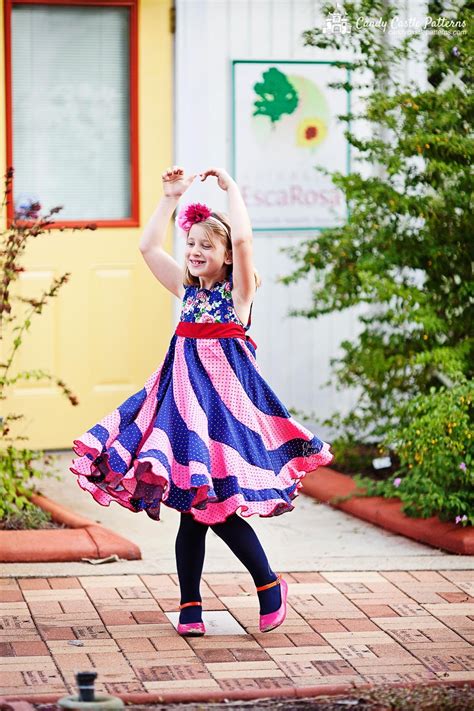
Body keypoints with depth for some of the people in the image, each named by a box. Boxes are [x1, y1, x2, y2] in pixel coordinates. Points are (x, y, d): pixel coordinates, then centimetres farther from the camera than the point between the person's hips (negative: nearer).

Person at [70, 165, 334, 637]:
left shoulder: (238, 289, -2)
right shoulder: (186, 289, 14)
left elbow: (243, 239, -18)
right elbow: (148, 246, 14)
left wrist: (231, 189, -7)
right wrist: (170, 198, 11)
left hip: (224, 391, -6)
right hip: (185, 390, 6)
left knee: (214, 499, -10)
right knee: (194, 504, 4)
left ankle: (270, 586, 7)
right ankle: (190, 607, 7)